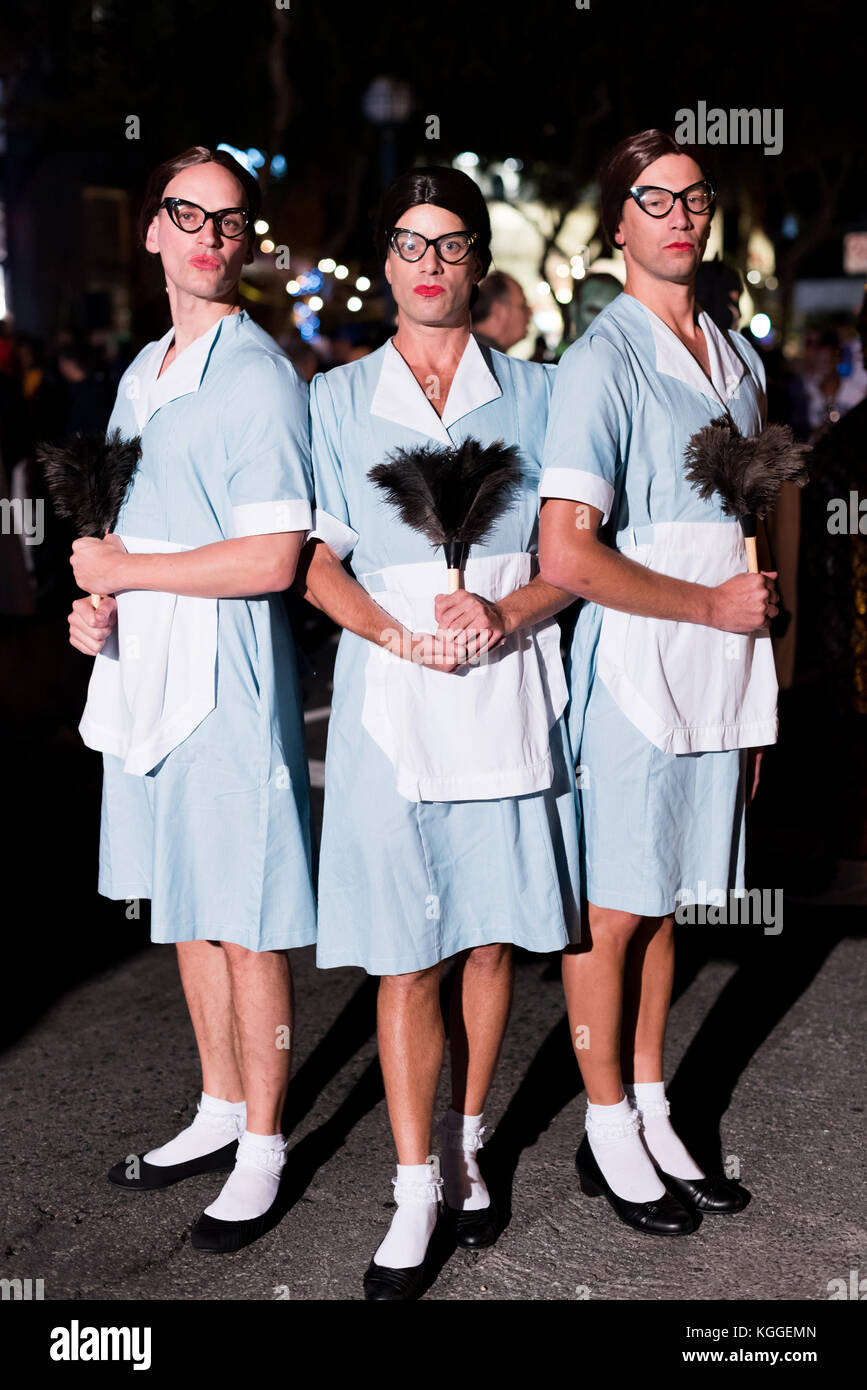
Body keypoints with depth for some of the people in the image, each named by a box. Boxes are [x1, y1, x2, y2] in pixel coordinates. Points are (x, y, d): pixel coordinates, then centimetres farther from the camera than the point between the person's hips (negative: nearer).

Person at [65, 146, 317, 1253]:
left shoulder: (258, 379, -12)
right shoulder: (142, 374, 14)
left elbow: (271, 560, -20)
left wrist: (124, 570, -12)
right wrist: (94, 600, 2)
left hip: (228, 684, -8)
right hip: (144, 675, 8)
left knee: (246, 925, 1)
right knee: (185, 910, 17)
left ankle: (260, 1152, 14)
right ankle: (219, 1112, 32)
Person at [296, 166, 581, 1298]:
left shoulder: (532, 394, 8)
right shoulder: (337, 399, 7)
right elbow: (315, 559, 3)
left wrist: (501, 616, -15)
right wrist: (399, 633, -14)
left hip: (509, 690, 1)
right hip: (389, 696, -1)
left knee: (492, 938, 7)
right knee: (405, 953, -1)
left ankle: (466, 1144, 25)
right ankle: (416, 1190, 7)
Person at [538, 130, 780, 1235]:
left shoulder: (736, 357, 13)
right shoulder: (601, 362, -11)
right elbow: (566, 555, -20)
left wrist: (754, 692, 15)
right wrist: (714, 605, -12)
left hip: (716, 681, 7)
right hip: (633, 676, -7)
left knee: (661, 905, 15)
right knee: (611, 913, 4)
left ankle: (653, 1119, 25)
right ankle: (608, 1134, 17)